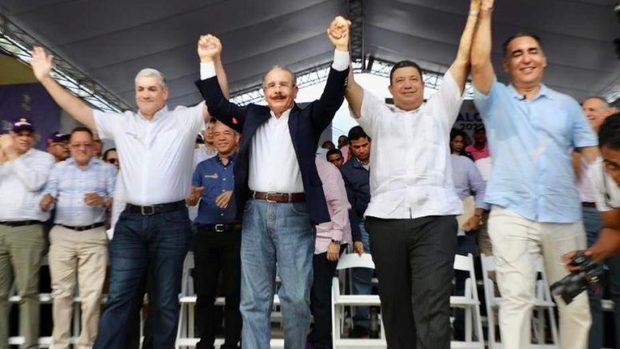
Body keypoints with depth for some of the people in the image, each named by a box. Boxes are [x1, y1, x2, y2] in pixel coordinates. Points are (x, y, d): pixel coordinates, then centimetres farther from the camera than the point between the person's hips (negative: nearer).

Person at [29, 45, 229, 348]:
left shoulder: (183, 120, 4)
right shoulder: (122, 123, 13)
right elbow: (79, 110, 17)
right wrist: (46, 78, 14)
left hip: (171, 221, -2)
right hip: (131, 221, 3)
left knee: (166, 301, 8)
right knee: (119, 297, 3)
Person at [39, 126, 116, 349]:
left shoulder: (107, 169, 9)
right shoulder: (59, 168, 15)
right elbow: (48, 195, 4)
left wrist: (103, 201, -20)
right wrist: (46, 201, -18)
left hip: (94, 236, -2)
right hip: (62, 235, 2)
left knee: (92, 295, -3)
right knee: (61, 292, 6)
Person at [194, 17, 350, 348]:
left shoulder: (307, 119, 8)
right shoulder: (252, 116, 15)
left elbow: (332, 96, -4)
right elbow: (218, 105, 12)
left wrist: (341, 49, -15)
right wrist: (208, 61, 5)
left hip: (295, 213, -2)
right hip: (255, 213, 3)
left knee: (297, 297, 3)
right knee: (253, 299, 8)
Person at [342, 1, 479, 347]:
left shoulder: (439, 110, 20)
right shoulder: (379, 115, 20)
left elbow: (463, 60, 18)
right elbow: (348, 83, 11)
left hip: (435, 217, -1)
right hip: (386, 218, 2)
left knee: (433, 304, -7)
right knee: (394, 302, 10)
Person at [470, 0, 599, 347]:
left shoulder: (567, 105, 14)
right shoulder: (496, 99, 9)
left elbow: (594, 155, 9)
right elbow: (478, 62, -8)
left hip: (564, 216, 3)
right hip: (511, 214, -2)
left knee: (575, 302, 10)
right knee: (516, 299, -4)